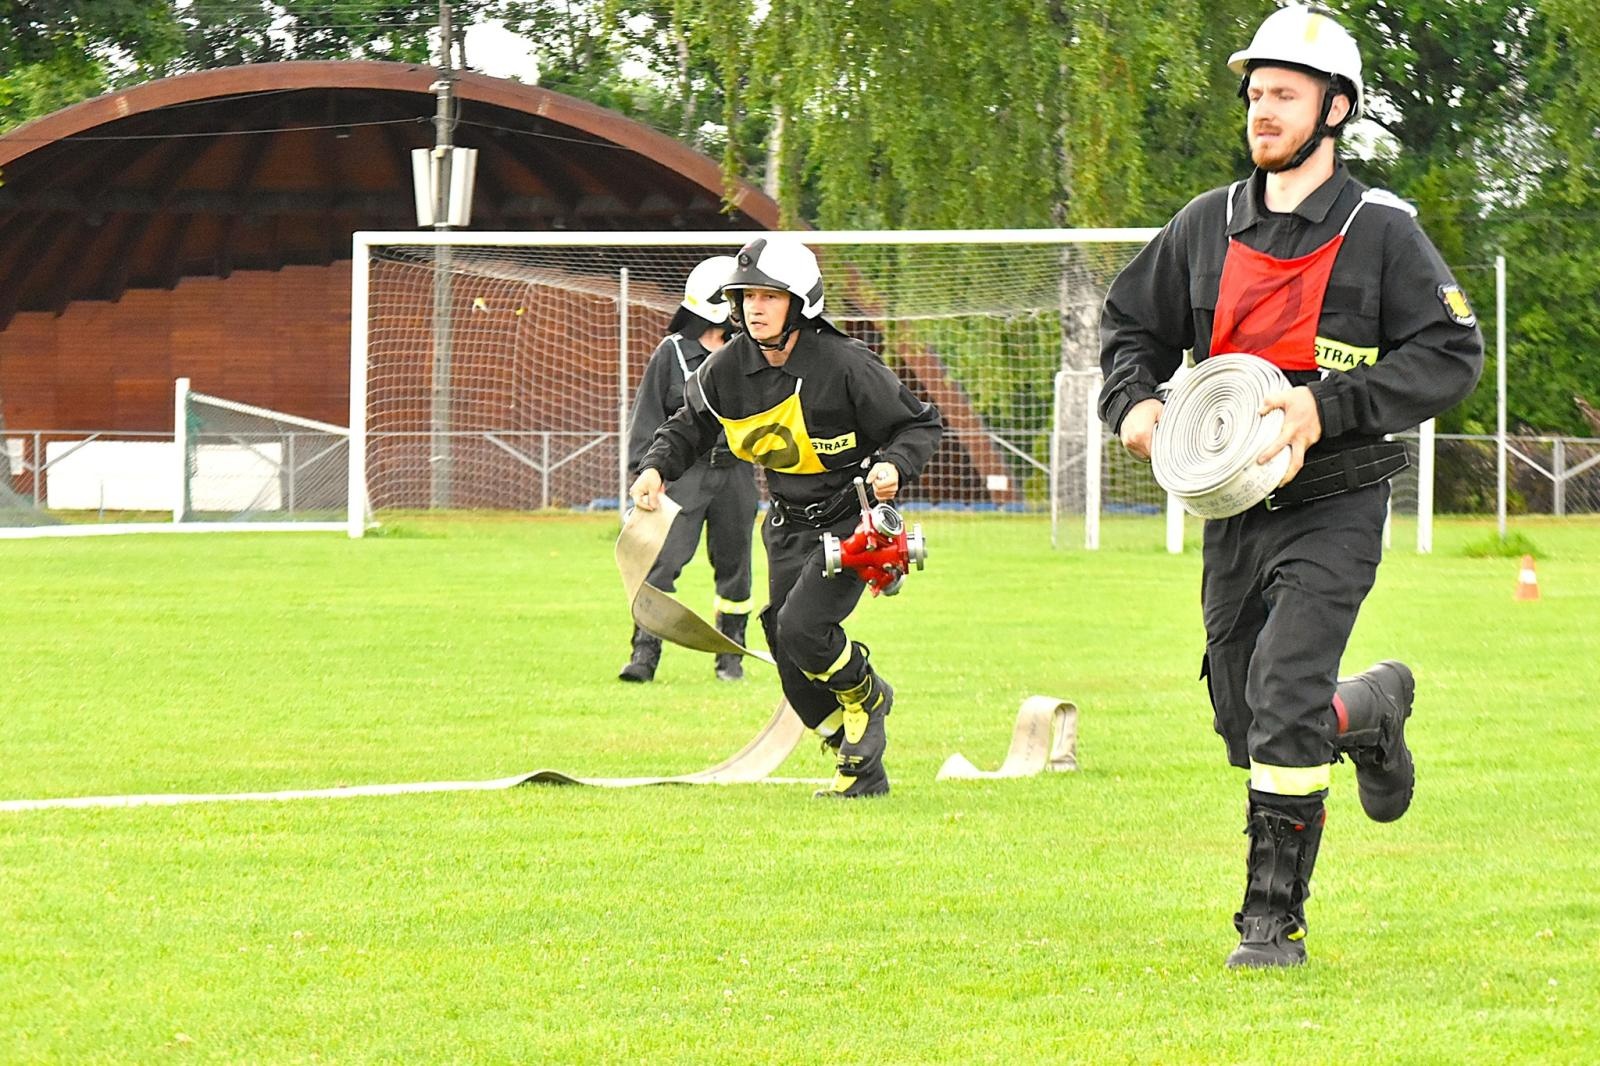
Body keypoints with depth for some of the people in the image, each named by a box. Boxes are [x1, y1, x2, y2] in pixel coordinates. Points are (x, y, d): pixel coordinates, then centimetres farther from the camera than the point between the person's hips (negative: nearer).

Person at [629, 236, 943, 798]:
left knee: (802, 627, -24)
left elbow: (921, 424, -10)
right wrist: (656, 468, -6)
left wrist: (893, 466, -29)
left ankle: (866, 694, 9)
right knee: (792, 664, 1)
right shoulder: (728, 369, -5)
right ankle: (862, 769, 19)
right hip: (788, 524, 6)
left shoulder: (845, 366, -20)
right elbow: (689, 426, 13)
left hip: (848, 520, -6)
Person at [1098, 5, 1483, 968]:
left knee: (1284, 695, -20)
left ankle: (1275, 919, -13)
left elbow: (1451, 354, -9)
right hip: (1233, 513, 5)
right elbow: (1135, 325, 19)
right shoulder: (1208, 226, 7)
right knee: (1248, 726, 10)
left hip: (1333, 509, -5)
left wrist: (1329, 406, -19)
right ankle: (1370, 711, 43)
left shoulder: (1379, 230, -6)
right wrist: (1135, 400, -2)